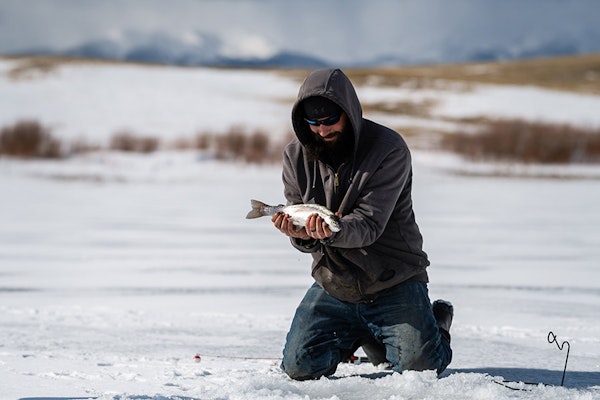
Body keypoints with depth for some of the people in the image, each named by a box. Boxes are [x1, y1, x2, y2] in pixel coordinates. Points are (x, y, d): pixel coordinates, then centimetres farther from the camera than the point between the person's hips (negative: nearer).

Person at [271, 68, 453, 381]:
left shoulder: (389, 150, -16)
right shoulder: (296, 155, -2)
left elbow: (370, 224, -23)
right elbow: (302, 231, -3)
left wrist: (334, 232, -45)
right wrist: (301, 234, -29)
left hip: (393, 282, -4)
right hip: (332, 286, 4)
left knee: (418, 366, -19)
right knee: (299, 369, -5)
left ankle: (437, 322, 18)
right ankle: (358, 335, 26)